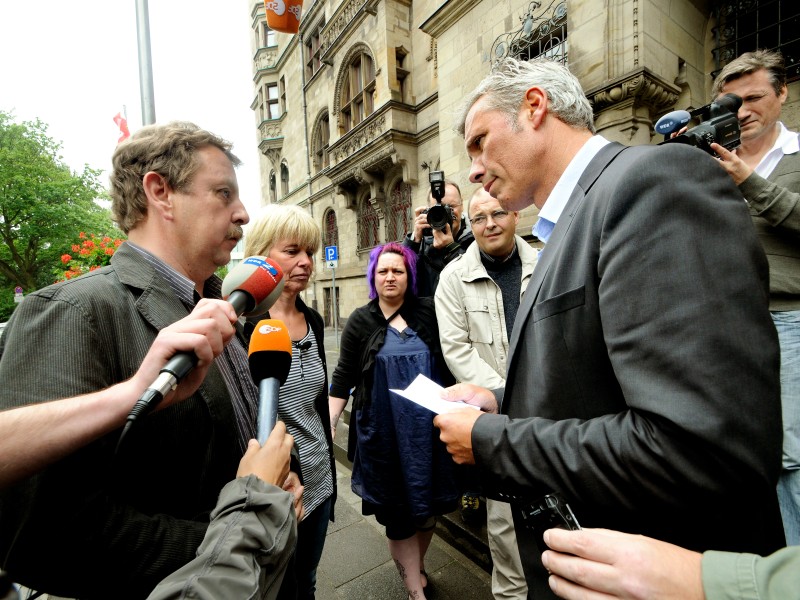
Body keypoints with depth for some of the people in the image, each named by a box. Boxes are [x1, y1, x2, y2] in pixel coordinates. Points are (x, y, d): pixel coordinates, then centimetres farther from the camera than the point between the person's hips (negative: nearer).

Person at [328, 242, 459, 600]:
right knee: (398, 509, 11)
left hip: (429, 427, 2)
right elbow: (343, 379, -2)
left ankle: (416, 566, 48)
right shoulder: (360, 322, -2)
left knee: (428, 502, 18)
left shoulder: (428, 312, 0)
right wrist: (326, 426, -8)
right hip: (385, 433, -2)